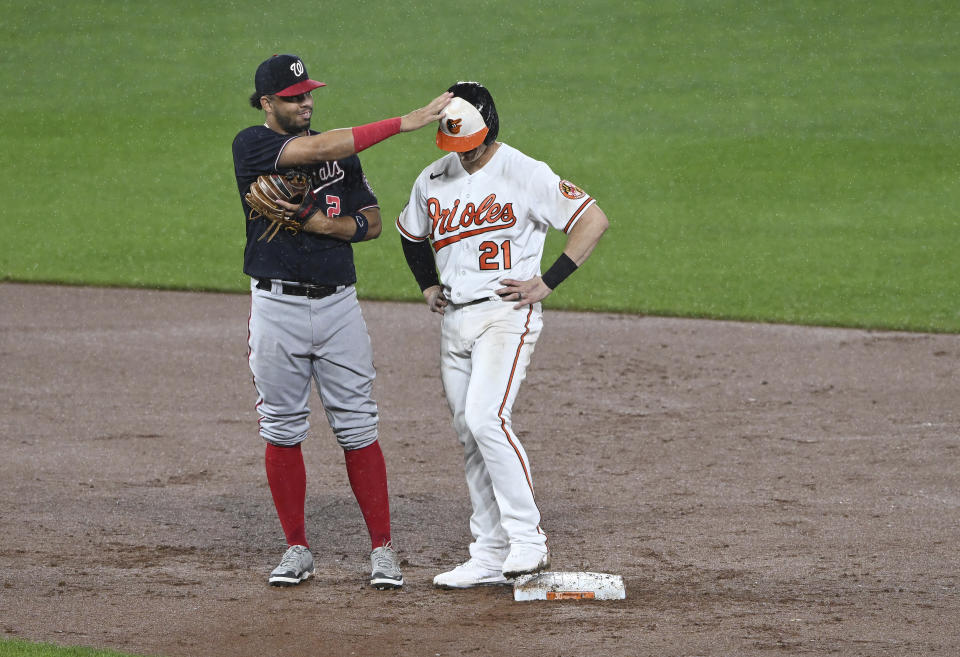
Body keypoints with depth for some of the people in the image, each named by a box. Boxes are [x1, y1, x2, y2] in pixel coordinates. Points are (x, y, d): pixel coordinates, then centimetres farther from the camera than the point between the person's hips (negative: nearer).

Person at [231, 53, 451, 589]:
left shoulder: (340, 151, 12)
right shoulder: (253, 146, -4)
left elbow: (371, 221, 11)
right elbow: (317, 149, -20)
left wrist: (322, 223, -10)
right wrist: (402, 123, -23)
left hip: (339, 302, 3)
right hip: (278, 307, -3)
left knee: (358, 428, 0)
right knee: (282, 429, 4)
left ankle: (383, 550, 3)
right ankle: (298, 550, 15)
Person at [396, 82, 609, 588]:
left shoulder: (524, 174, -10)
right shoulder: (433, 180, 9)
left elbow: (594, 219, -12)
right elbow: (410, 233, 30)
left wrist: (547, 283, -14)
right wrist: (428, 285, 18)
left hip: (506, 314, -7)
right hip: (455, 319, 7)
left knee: (485, 417, -24)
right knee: (471, 437, 6)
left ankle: (527, 539, -19)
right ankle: (490, 554, 11)